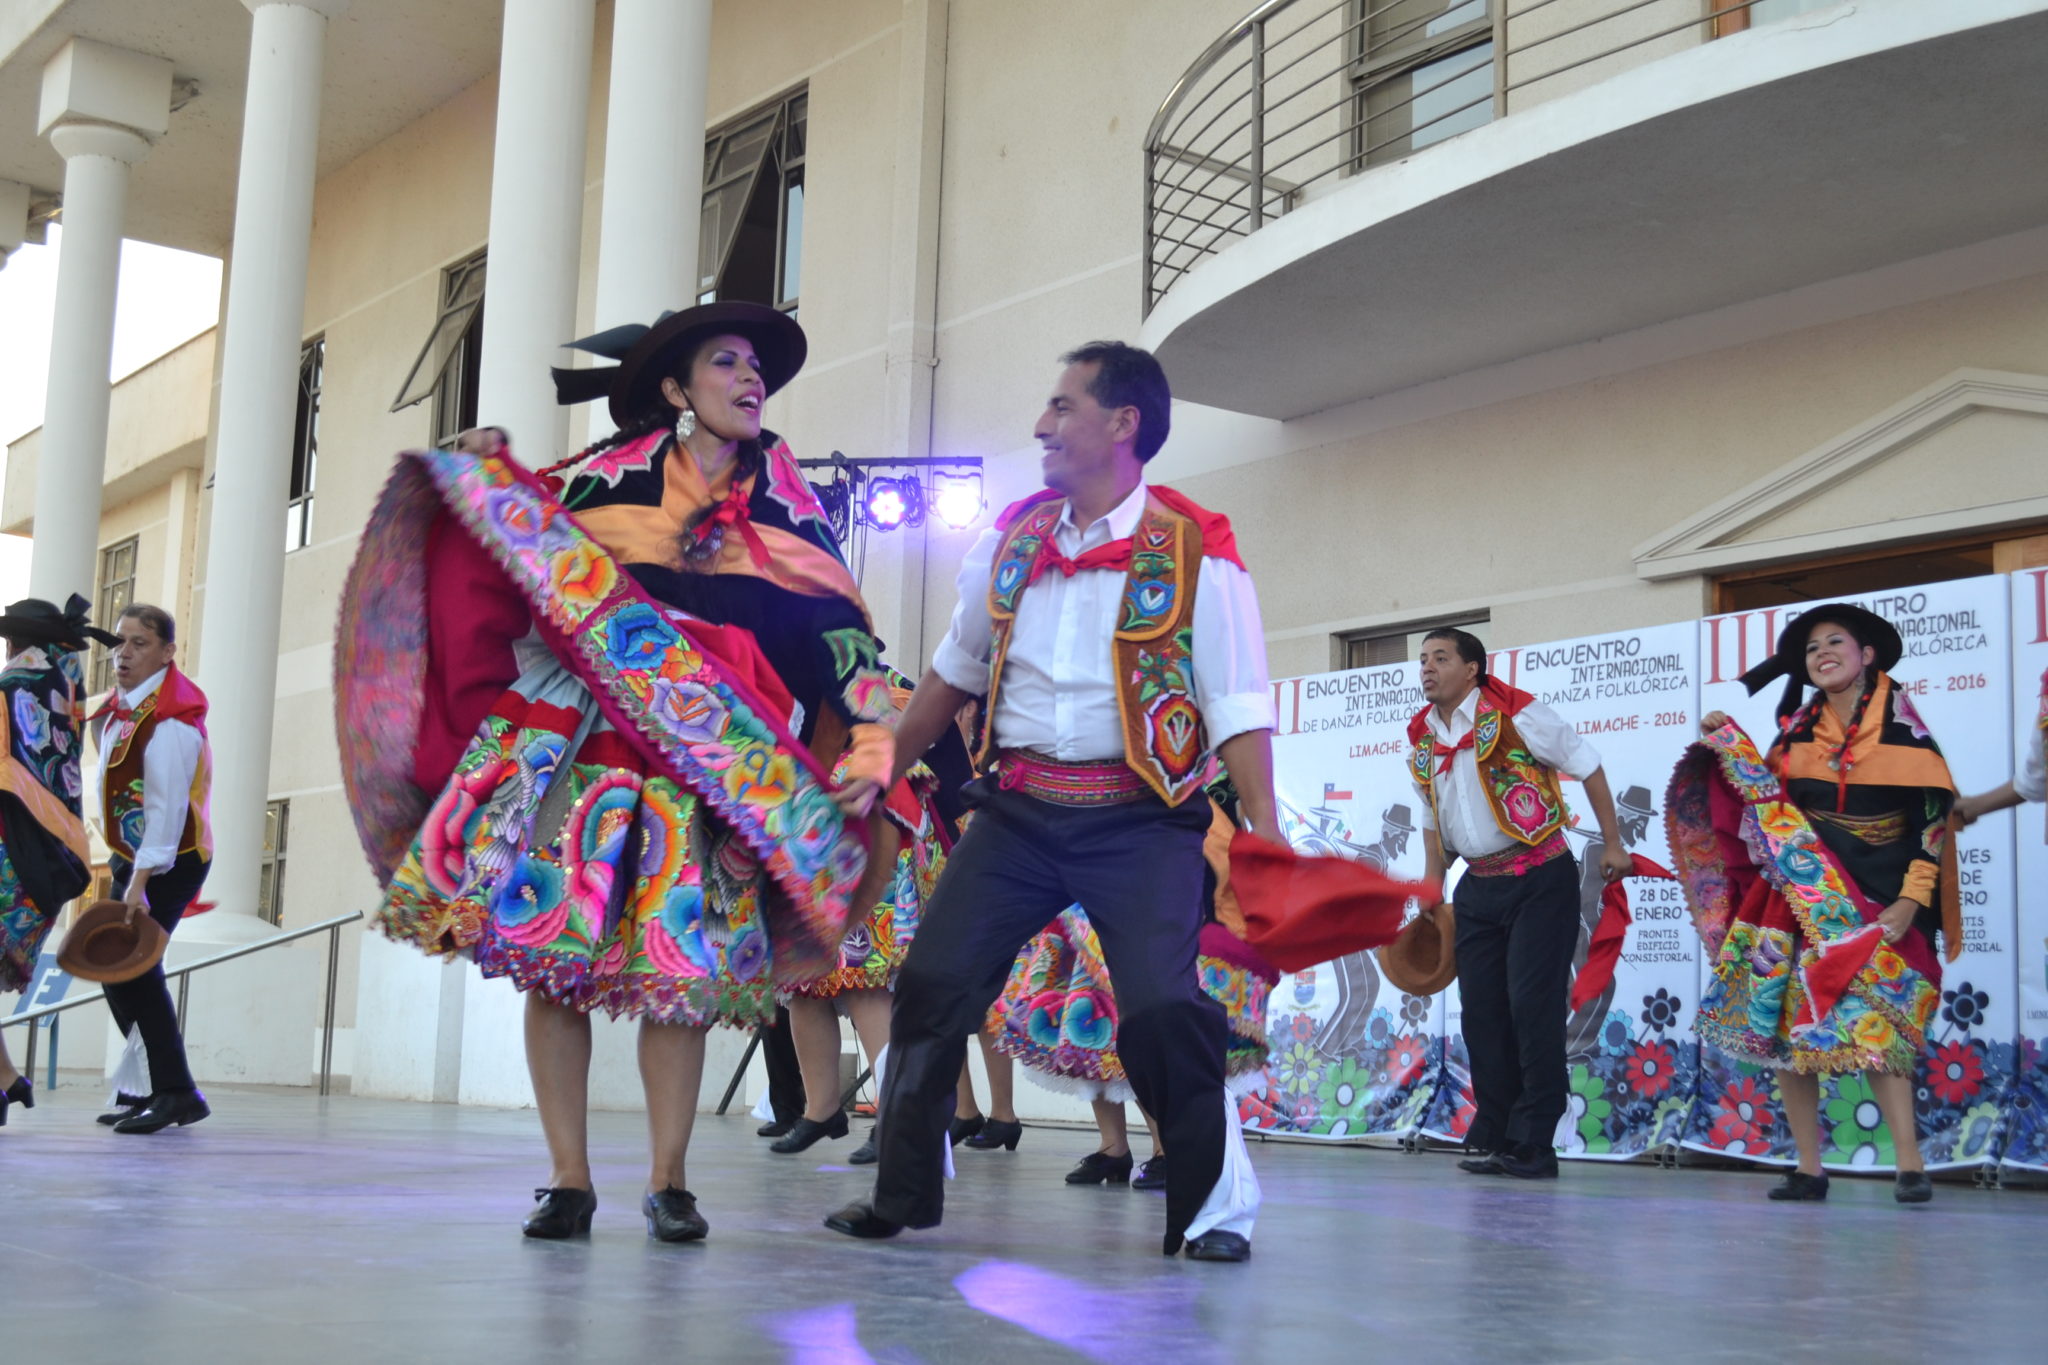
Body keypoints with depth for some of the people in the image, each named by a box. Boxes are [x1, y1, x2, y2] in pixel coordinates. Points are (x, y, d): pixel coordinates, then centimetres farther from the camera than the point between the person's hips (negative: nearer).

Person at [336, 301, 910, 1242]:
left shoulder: (784, 502, 12)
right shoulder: (613, 471, 10)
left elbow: (834, 634, 7)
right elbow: (521, 552, 17)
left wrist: (866, 749, -6)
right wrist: (490, 476, 2)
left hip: (703, 762, 1)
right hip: (569, 740, 0)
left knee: (681, 964, -4)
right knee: (551, 952, -4)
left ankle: (668, 1180, 9)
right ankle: (567, 1179, 5)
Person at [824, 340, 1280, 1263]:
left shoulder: (1196, 551, -5)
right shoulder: (1013, 539, 10)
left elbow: (1238, 708, -10)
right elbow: (955, 673, 23)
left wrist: (1265, 834, -20)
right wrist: (880, 771, 24)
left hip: (1140, 820, -5)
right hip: (1018, 808, 5)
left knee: (1162, 1006, -16)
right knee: (933, 983, -1)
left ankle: (1204, 1207, 4)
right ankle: (903, 1191, 16)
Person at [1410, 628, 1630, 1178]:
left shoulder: (1515, 713, -11)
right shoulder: (1422, 740, 7)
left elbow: (1587, 765, -5)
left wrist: (1612, 844, -5)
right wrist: (1431, 889, 15)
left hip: (1540, 878, -6)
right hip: (1478, 885, 6)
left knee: (1533, 1005, -9)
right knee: (1481, 1011, 4)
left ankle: (1533, 1143, -2)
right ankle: (1492, 1137, 14)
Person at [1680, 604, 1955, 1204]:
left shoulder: (1901, 724, -1)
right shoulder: (1799, 729, 10)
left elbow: (1933, 815, -5)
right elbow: (1769, 801, 9)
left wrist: (1910, 900, -12)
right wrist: (1730, 745, 1)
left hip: (1875, 900, -4)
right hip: (1800, 894, 4)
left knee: (1870, 1020, -18)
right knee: (1784, 1024, -1)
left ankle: (1911, 1166, -15)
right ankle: (1809, 1169, 6)